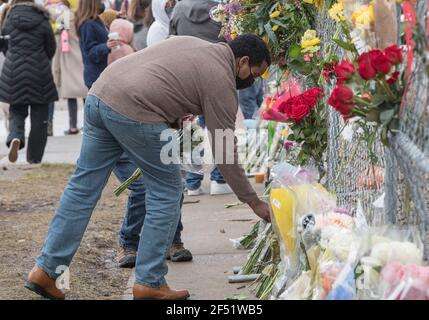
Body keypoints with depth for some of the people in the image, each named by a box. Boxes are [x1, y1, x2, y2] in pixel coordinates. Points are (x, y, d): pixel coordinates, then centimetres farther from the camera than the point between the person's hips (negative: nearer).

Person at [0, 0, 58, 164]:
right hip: (39, 73, -1)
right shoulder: (42, 20, -3)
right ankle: (34, 157, 10)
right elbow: (51, 48, 4)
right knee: (39, 117, 9)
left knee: (17, 111, 14)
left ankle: (15, 137, -17)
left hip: (13, 72, 1)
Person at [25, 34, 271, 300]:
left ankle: (46, 269, 14)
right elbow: (225, 153, 3)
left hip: (100, 94, 8)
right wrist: (254, 202, 10)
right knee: (167, 193, 6)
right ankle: (150, 283, 10)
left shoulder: (192, 44, 24)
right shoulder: (221, 81, 1)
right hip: (134, 111, -8)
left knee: (83, 188, 12)